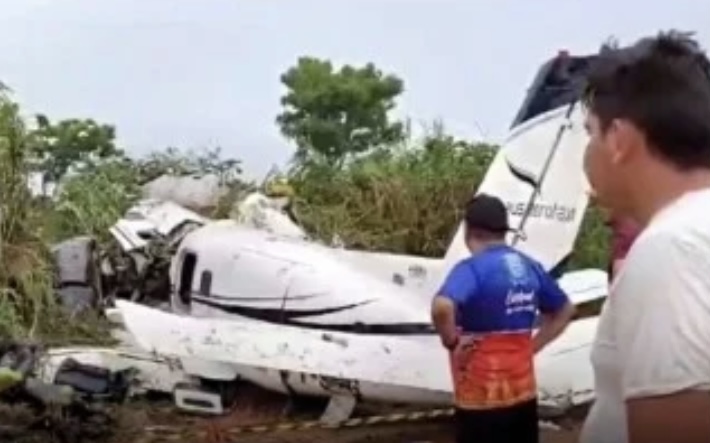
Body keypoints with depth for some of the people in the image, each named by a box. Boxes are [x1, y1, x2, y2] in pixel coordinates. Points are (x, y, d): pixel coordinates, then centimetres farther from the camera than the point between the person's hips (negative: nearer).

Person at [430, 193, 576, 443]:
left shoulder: (472, 269, -17)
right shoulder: (530, 268, 6)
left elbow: (442, 307, -36)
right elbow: (565, 311, 19)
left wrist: (451, 342, -19)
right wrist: (533, 346, 13)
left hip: (482, 397, -7)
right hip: (523, 392, 7)